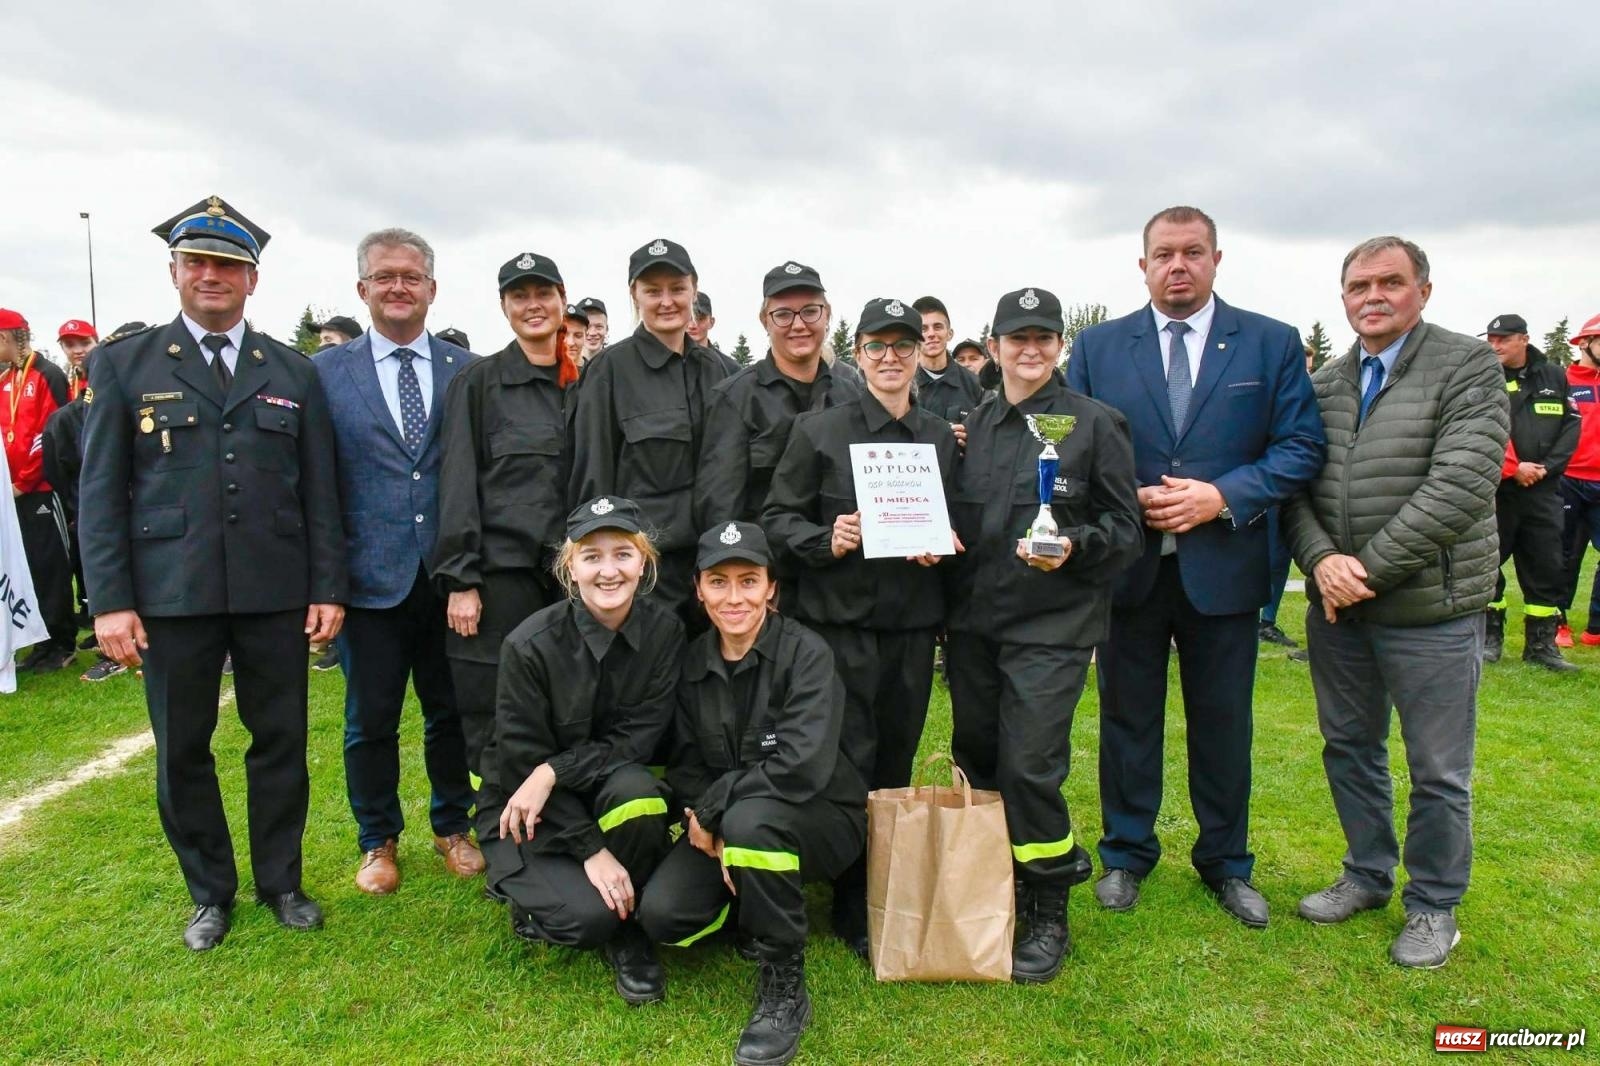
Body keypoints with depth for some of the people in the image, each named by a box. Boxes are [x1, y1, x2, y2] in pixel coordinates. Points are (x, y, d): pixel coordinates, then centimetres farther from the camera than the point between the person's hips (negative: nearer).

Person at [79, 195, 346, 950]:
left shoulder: (295, 372, 8)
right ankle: (209, 892, 28)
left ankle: (280, 881, 26)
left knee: (281, 742, 9)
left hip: (276, 592, 1)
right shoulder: (125, 363, 4)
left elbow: (320, 491, 6)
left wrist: (329, 589, 0)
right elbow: (101, 490, 1)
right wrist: (109, 600, -6)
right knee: (181, 752, 9)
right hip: (171, 595, 0)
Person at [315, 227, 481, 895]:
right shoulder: (326, 371, 2)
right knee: (370, 720, 11)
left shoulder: (466, 371, 4)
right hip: (370, 577, -1)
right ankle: (378, 841, 31)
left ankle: (452, 828, 33)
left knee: (452, 710, 13)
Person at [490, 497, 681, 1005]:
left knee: (637, 791, -32)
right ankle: (528, 890, 10)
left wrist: (554, 771, -26)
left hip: (609, 788, 3)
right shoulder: (530, 645, -21)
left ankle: (627, 929, -6)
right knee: (588, 914, -26)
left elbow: (639, 737, -12)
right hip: (527, 813, -3)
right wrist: (592, 849, -19)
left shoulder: (665, 630, -12)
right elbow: (521, 763, -16)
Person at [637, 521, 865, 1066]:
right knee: (661, 914, -18)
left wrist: (713, 810, -21)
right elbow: (685, 764, 0)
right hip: (724, 823, 5)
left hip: (820, 820, -4)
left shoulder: (805, 652, -19)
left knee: (751, 818, -36)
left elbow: (804, 766, -30)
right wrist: (715, 833, -18)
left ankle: (784, 989, -15)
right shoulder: (692, 660, -3)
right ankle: (754, 908, 15)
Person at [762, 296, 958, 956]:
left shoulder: (942, 436, 10)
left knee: (896, 760, 11)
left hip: (913, 623, 4)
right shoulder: (819, 430, -1)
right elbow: (778, 517, 0)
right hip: (840, 621, -3)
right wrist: (826, 541, -18)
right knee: (850, 764, 0)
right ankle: (855, 910, 16)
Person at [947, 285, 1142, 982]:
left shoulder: (1095, 423, -1)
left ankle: (1049, 915, 13)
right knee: (976, 760, 12)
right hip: (973, 624, 5)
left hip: (1053, 627, -5)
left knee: (1030, 767, -9)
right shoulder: (972, 426, 12)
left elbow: (1126, 527, -1)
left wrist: (1075, 547, -18)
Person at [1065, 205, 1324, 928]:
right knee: (1128, 717, 11)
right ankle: (1126, 854, 29)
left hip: (1223, 565, 0)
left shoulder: (1272, 344, 2)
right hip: (1127, 564, 0)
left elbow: (1301, 448, -2)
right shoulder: (1097, 346, 4)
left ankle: (1225, 862, 31)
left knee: (1223, 723, 12)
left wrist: (1220, 496, -15)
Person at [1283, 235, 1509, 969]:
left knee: (1438, 771, 8)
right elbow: (1295, 485, 4)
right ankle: (1367, 875, 38)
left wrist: (1372, 567, -18)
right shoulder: (1324, 384, 8)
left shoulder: (1468, 367, -7)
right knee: (1349, 748, 18)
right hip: (1337, 606, 5)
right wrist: (1322, 560, -14)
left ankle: (1433, 907, 28)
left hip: (1429, 607, -5)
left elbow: (1461, 484, -17)